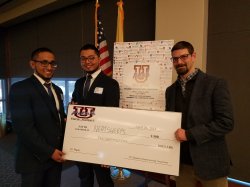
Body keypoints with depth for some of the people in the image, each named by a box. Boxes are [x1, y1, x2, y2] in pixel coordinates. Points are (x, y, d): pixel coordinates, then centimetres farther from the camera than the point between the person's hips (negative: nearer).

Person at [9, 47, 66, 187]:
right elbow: (24, 127, -19)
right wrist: (49, 151, -16)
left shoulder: (57, 90, 11)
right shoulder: (20, 88, -13)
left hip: (56, 155, 7)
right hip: (34, 158, -6)